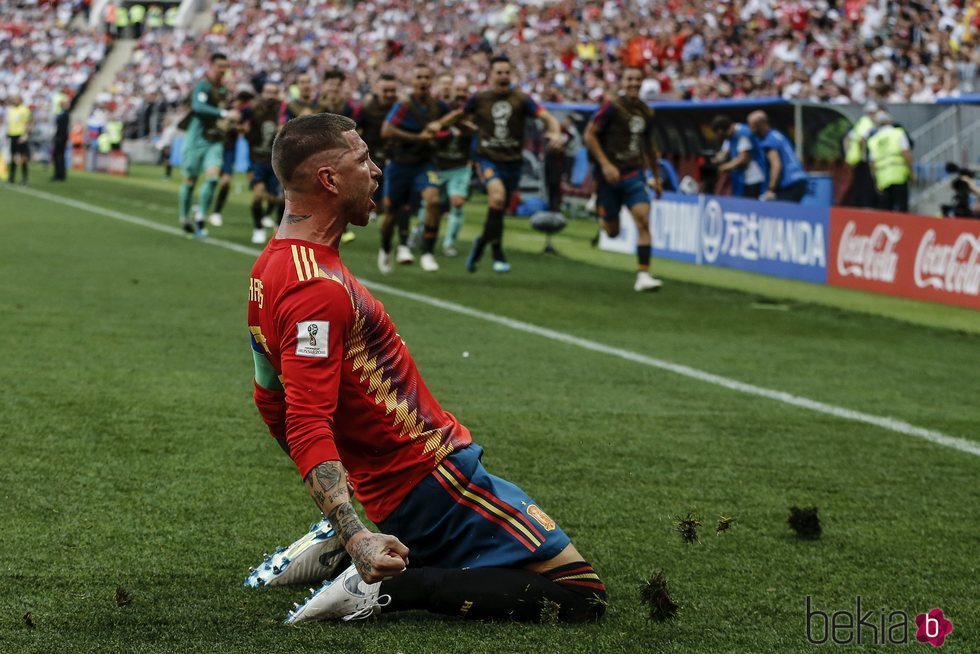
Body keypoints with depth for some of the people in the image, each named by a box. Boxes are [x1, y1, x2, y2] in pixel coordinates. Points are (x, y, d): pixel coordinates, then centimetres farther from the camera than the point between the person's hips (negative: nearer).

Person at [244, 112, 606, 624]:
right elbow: (309, 424, -31)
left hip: (388, 485, 10)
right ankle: (385, 589, -15)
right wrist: (357, 536, -41)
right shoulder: (317, 288, -23)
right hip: (431, 479, -10)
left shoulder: (271, 267, 8)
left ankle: (332, 551, 14)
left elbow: (273, 403, 18)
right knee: (580, 596, -9)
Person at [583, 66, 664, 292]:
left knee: (643, 220, -17)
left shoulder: (646, 112, 8)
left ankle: (643, 275, -17)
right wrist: (605, 164, -19)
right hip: (610, 175, -3)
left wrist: (656, 176, 24)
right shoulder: (611, 107, -9)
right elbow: (589, 135, -10)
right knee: (612, 231, 5)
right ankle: (599, 213, 43)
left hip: (634, 175, 3)